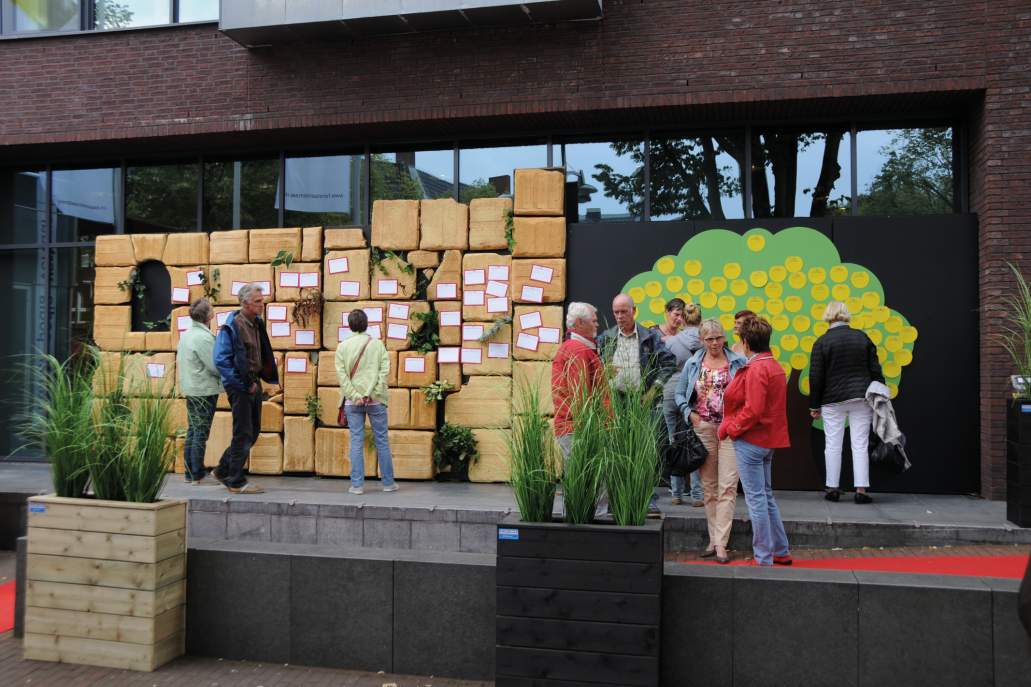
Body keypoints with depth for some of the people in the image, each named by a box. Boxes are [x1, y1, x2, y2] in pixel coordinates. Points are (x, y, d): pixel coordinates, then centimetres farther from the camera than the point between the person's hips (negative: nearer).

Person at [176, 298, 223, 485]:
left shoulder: (185, 335, 11)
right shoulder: (204, 337, -18)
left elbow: (179, 361, 18)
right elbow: (216, 366, -18)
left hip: (190, 390, 9)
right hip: (205, 390, -9)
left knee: (192, 430, 14)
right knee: (201, 433, -3)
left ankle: (190, 473, 19)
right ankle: (197, 475, 1)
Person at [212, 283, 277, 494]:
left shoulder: (257, 323, 11)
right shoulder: (231, 327, -15)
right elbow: (221, 360, -18)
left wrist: (258, 379, 12)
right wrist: (244, 383, -18)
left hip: (254, 383, 9)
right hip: (239, 386, -9)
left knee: (253, 432, 14)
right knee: (243, 434, -3)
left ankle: (223, 471, 28)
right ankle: (236, 482, 8)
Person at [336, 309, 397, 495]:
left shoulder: (343, 346, 1)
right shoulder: (377, 344, 1)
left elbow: (341, 374, -6)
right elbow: (384, 370, -7)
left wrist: (354, 396, -8)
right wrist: (374, 394, -8)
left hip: (353, 402, 0)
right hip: (375, 400, 0)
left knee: (356, 442, 4)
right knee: (382, 440, 8)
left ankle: (357, 485, 4)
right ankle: (388, 482, 15)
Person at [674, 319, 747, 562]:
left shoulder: (738, 362, 2)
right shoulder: (693, 364, 9)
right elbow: (680, 393, 14)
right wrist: (690, 414, 0)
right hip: (703, 429, 3)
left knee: (727, 486, -8)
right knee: (708, 486, 9)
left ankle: (721, 543, -6)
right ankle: (713, 539, 18)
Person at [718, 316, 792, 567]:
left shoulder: (756, 369, -18)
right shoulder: (775, 366, 12)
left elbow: (753, 410, -24)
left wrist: (730, 429, -12)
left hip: (751, 441, -10)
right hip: (769, 440, 10)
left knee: (756, 498, -2)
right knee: (766, 495, 19)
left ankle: (764, 558, 6)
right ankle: (781, 552, 27)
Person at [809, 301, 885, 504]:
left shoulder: (822, 342, -5)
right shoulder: (862, 337, 4)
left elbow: (816, 377, -5)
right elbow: (875, 370, 5)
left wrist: (814, 405, 3)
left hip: (833, 400, -2)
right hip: (861, 399, 2)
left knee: (833, 445, 6)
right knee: (860, 445, 3)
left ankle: (832, 488, 10)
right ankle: (861, 490, 2)